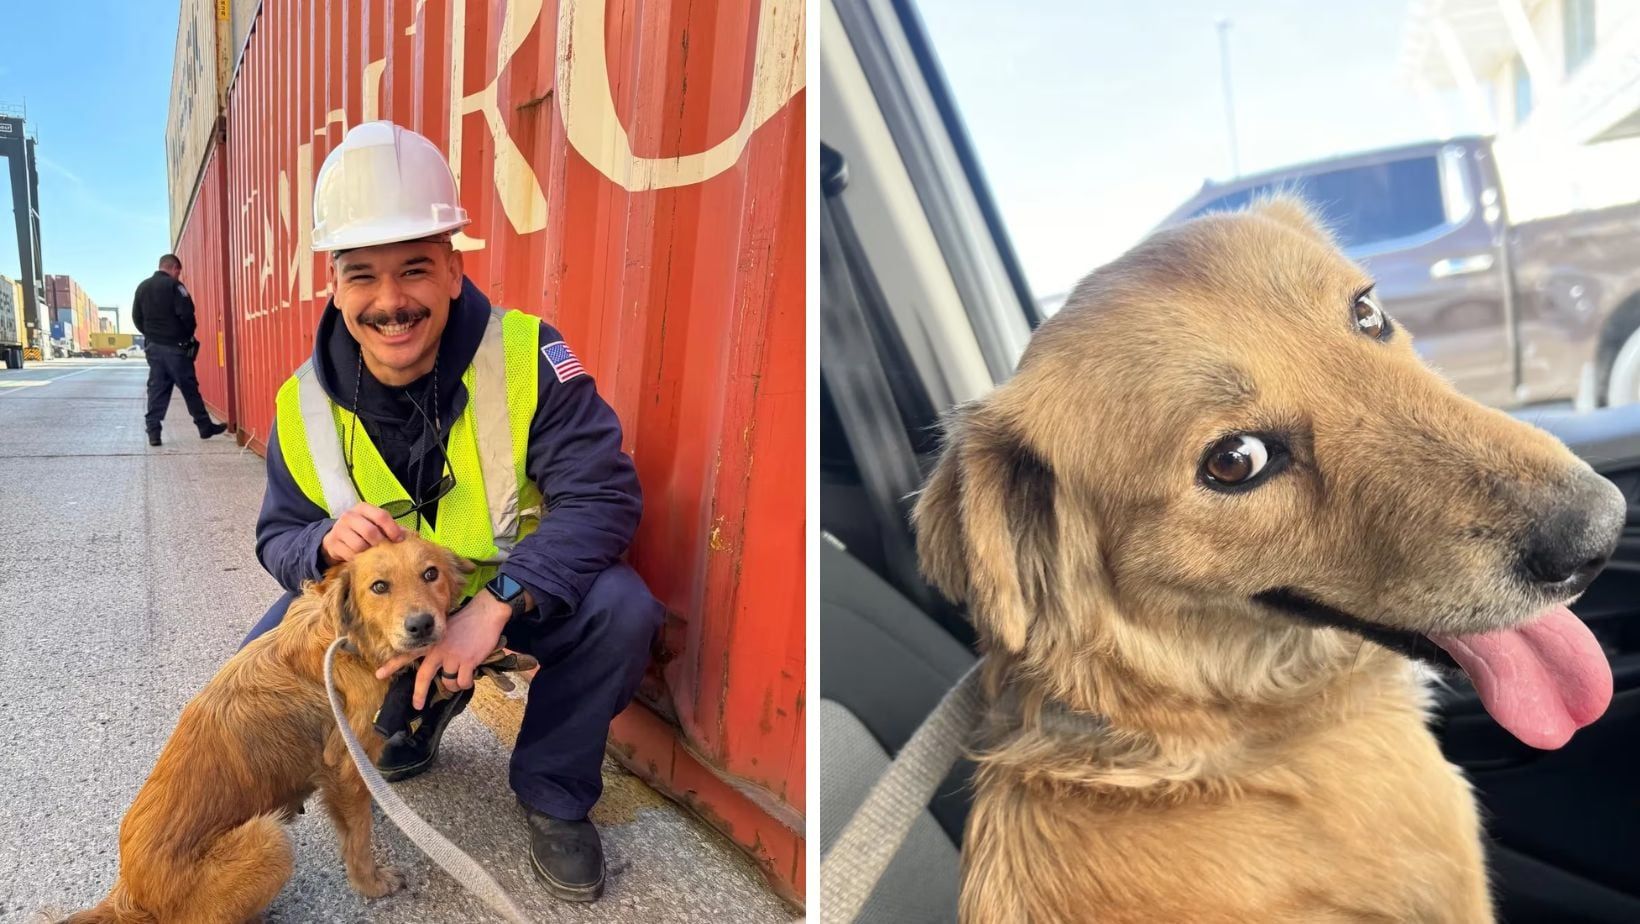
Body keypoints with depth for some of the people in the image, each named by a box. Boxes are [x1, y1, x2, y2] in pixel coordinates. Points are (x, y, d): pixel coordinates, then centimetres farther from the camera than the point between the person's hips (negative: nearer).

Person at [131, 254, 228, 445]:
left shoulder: (142, 287, 12)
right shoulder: (174, 285, -9)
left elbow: (136, 317, 12)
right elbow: (186, 314, -16)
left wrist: (150, 334, 19)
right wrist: (189, 334, 0)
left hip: (153, 346, 6)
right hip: (175, 346, -6)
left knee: (156, 389, 6)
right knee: (189, 388, 1)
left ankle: (153, 431, 1)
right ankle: (205, 426, 9)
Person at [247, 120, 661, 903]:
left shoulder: (526, 356, -23)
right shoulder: (306, 404, -11)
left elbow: (603, 496, -29)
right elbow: (277, 539, -1)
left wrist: (494, 602, -40)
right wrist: (326, 543, -27)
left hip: (520, 593, -3)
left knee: (619, 608, -31)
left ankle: (553, 793, -3)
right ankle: (419, 714, 21)